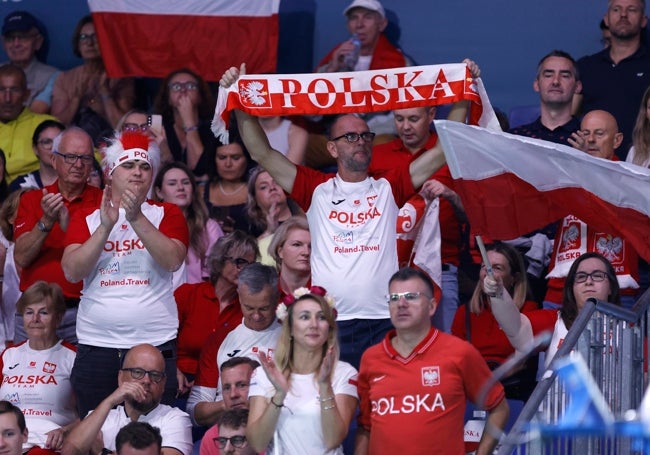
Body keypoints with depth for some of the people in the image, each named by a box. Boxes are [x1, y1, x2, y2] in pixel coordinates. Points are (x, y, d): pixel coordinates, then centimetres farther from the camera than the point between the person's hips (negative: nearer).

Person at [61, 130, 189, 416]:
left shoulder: (167, 214, 8)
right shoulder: (87, 218, 11)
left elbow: (172, 261, -10)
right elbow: (72, 272, -4)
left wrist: (136, 218, -17)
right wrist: (106, 226, -13)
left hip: (155, 342, -1)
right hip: (96, 346, 1)